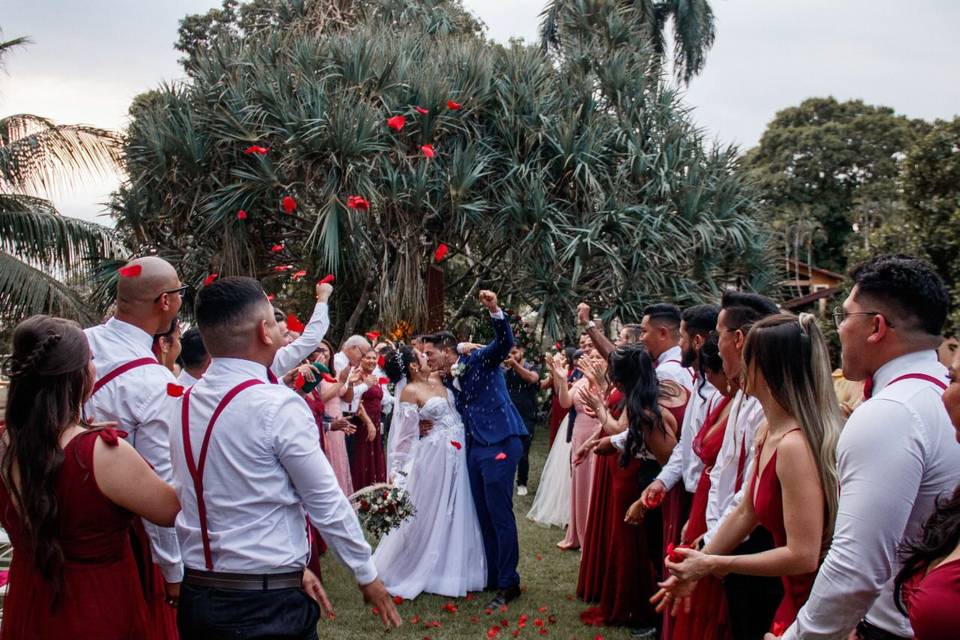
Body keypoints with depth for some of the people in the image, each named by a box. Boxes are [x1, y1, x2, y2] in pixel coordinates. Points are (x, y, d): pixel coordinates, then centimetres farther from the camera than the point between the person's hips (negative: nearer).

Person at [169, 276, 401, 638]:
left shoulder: (184, 406, 3)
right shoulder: (279, 406, -17)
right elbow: (327, 503, -11)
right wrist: (367, 575, 2)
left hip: (195, 596, 6)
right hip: (268, 605, -6)